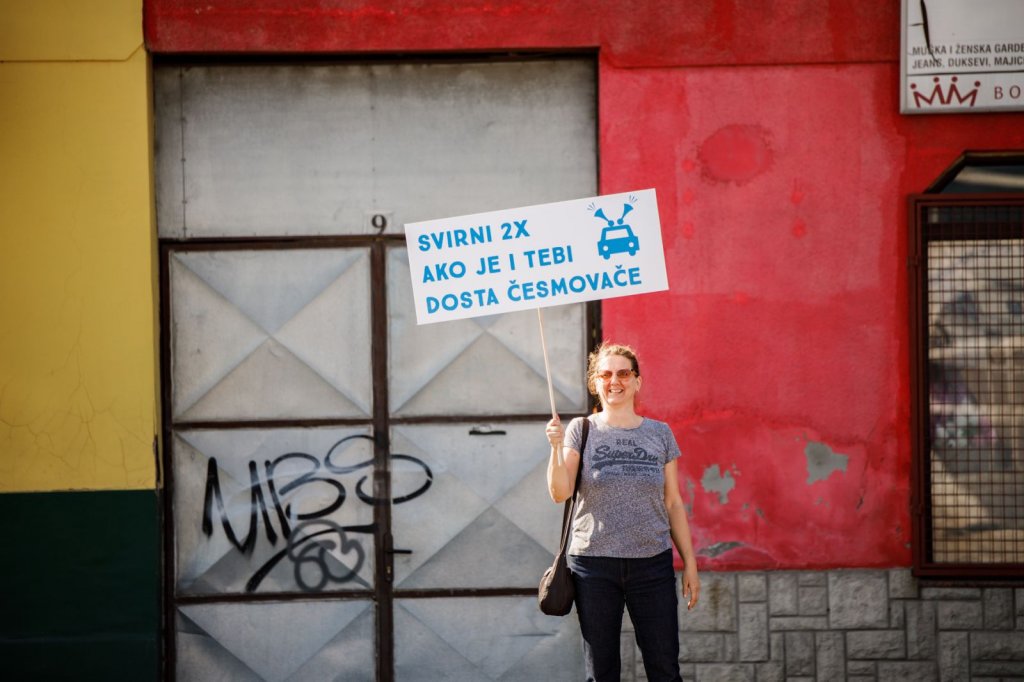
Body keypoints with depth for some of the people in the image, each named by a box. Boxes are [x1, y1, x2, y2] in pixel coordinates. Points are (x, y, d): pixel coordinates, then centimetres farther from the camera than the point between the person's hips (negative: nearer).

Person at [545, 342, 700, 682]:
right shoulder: (581, 430, 4)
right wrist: (556, 447, -20)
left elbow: (673, 503, 11)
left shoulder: (660, 434, 8)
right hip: (594, 563, -1)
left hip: (652, 563, 1)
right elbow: (560, 493, -6)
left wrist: (689, 561, 8)